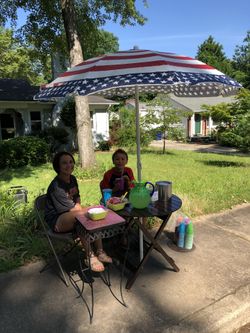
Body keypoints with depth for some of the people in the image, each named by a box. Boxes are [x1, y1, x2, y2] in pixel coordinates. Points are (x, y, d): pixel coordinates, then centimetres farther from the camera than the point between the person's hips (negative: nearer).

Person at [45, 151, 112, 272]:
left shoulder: (72, 179, 3)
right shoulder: (56, 186, -23)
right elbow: (72, 209, -23)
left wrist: (78, 206, -3)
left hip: (72, 215, 9)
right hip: (56, 221, -8)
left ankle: (99, 252, -8)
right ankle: (89, 256, -24)